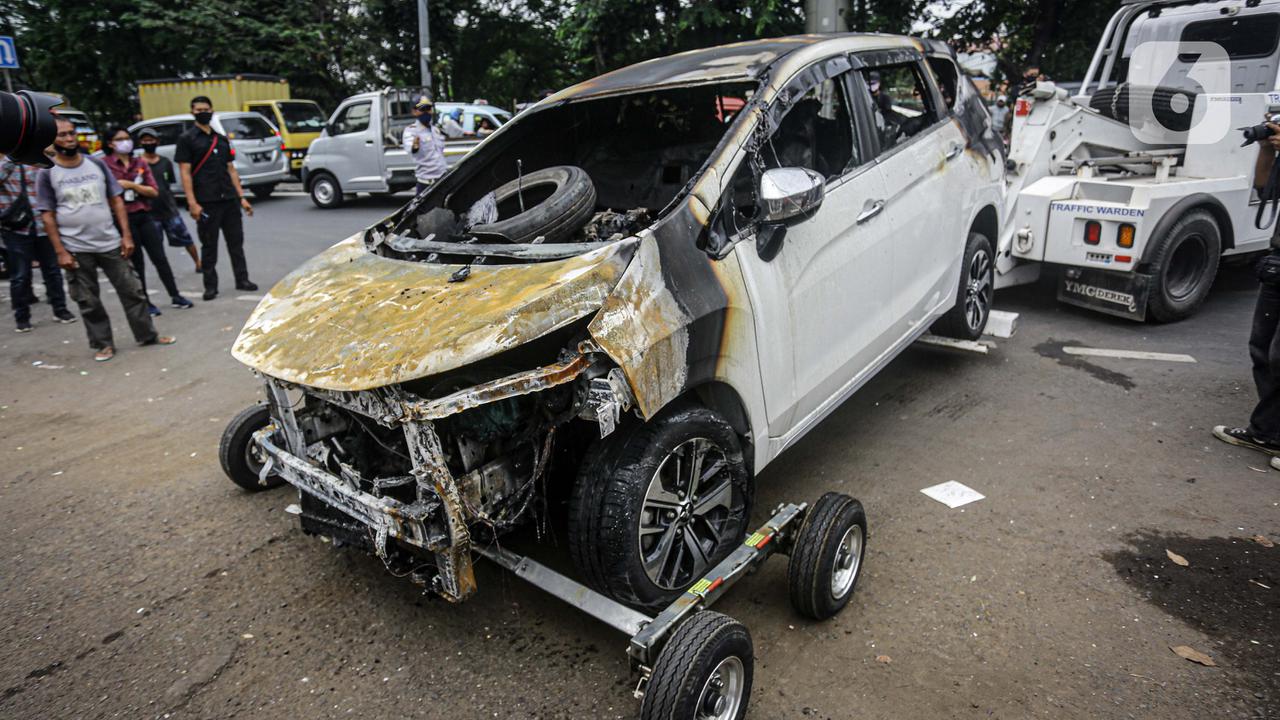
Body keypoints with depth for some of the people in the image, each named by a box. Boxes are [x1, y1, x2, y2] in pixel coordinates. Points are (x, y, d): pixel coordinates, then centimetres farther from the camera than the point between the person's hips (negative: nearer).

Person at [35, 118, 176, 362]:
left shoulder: (97, 164, 4)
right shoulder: (47, 173, -3)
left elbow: (116, 200, 6)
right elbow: (47, 215, -4)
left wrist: (126, 235, -1)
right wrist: (60, 252, -10)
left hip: (110, 243, 2)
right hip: (75, 249, -2)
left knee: (132, 290, 6)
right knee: (88, 302, 6)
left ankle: (148, 335, 17)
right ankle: (103, 344, 17)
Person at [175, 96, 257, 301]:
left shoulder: (222, 139, 16)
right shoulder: (186, 139, 1)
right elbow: (185, 173, -5)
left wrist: (242, 197, 9)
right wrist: (192, 203, -14)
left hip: (229, 200, 4)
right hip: (206, 203, -4)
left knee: (236, 242, 7)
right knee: (209, 246, 3)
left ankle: (242, 280, 16)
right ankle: (210, 286, 10)